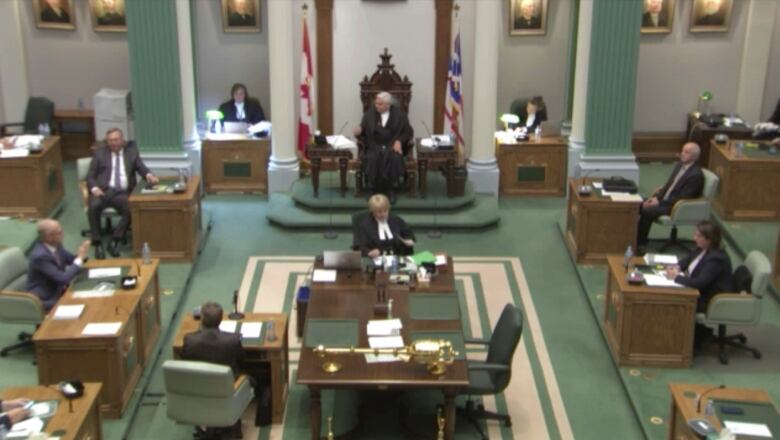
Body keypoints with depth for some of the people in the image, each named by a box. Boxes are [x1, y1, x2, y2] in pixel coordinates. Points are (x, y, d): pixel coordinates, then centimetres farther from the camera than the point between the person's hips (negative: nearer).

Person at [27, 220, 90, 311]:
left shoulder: (55, 245, -2)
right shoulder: (40, 255, -27)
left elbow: (72, 261, 11)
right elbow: (63, 279, -28)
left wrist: (81, 255, -11)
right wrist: (80, 258, -22)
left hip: (58, 290, 8)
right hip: (44, 300, -8)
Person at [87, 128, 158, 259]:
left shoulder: (132, 151, 16)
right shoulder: (99, 153, 13)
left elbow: (141, 168, 6)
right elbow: (90, 176, 9)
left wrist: (149, 175, -18)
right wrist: (94, 188, -13)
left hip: (123, 192, 1)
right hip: (104, 190, -1)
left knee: (131, 209, -32)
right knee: (94, 206, -33)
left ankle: (114, 241, -20)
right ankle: (97, 244, -21)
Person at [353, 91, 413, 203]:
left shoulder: (399, 114, 5)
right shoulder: (370, 113, 8)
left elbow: (407, 131, 7)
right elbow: (363, 130, 8)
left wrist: (399, 141, -11)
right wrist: (359, 130, -17)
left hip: (393, 146, -1)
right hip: (374, 146, 1)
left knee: (395, 158, -34)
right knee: (371, 158, -33)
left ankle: (393, 190, -23)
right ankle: (371, 189, -23)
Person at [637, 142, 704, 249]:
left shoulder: (696, 174, -18)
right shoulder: (680, 165, 9)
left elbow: (682, 198, -20)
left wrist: (660, 202, -20)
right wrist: (656, 197, -3)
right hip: (665, 199, 9)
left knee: (647, 211, -26)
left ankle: (640, 243, -13)